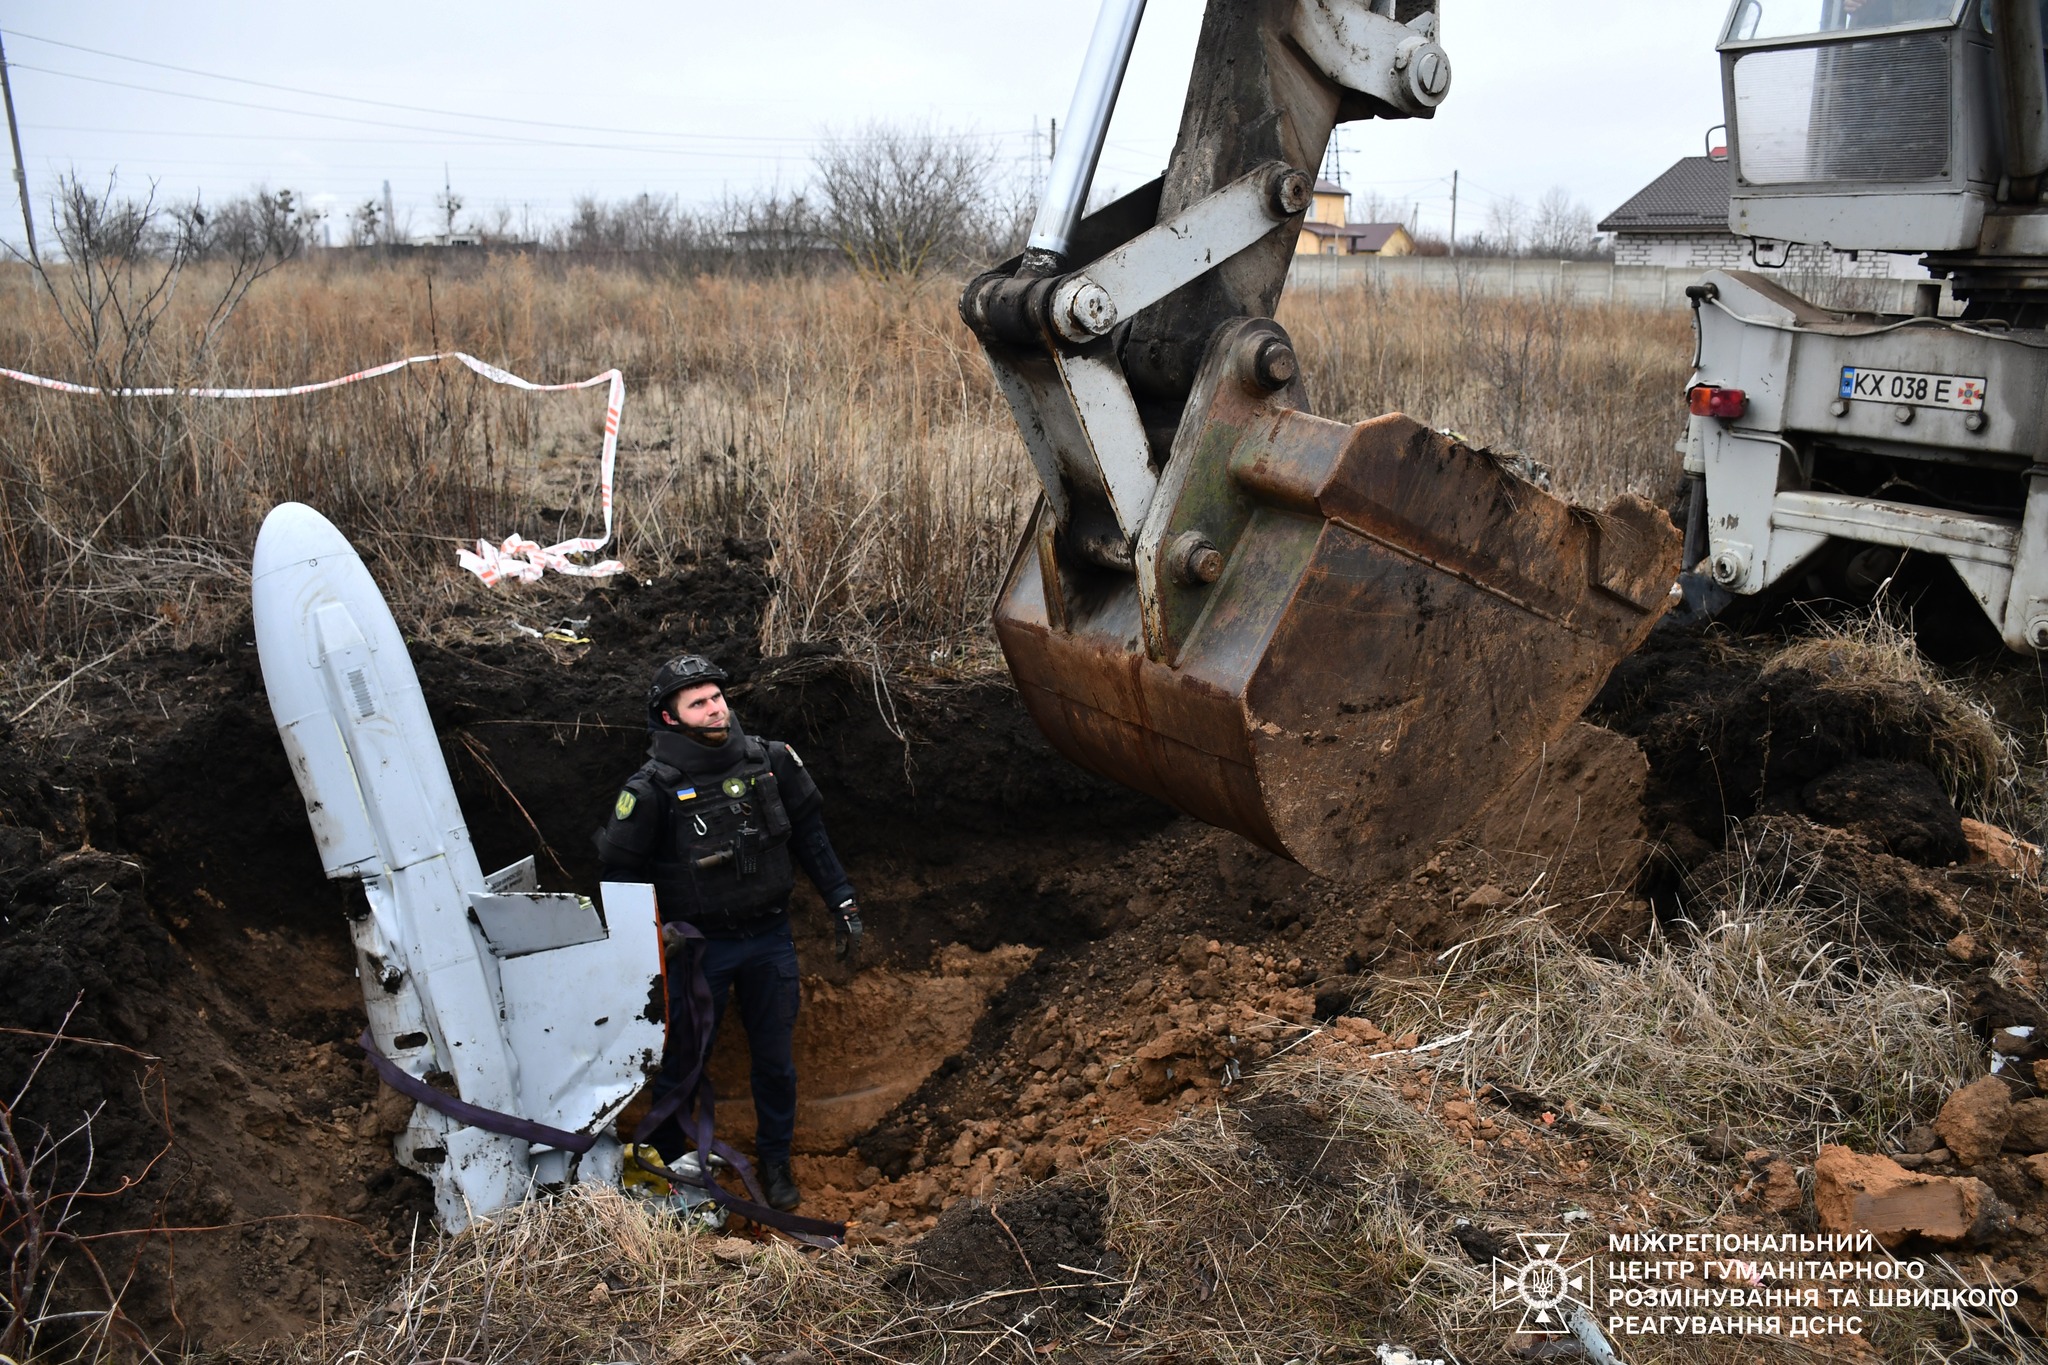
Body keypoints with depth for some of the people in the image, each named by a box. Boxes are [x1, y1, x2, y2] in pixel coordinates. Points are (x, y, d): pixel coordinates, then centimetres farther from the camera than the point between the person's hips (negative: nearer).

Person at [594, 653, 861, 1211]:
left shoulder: (771, 761, -6)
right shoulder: (652, 789, -16)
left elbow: (809, 833, 6)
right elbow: (620, 870, -5)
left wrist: (842, 901, 6)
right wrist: (651, 929, -17)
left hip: (770, 939, 3)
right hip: (699, 948, -3)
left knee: (776, 1061, 15)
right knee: (682, 1064, 10)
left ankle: (775, 1163, 37)